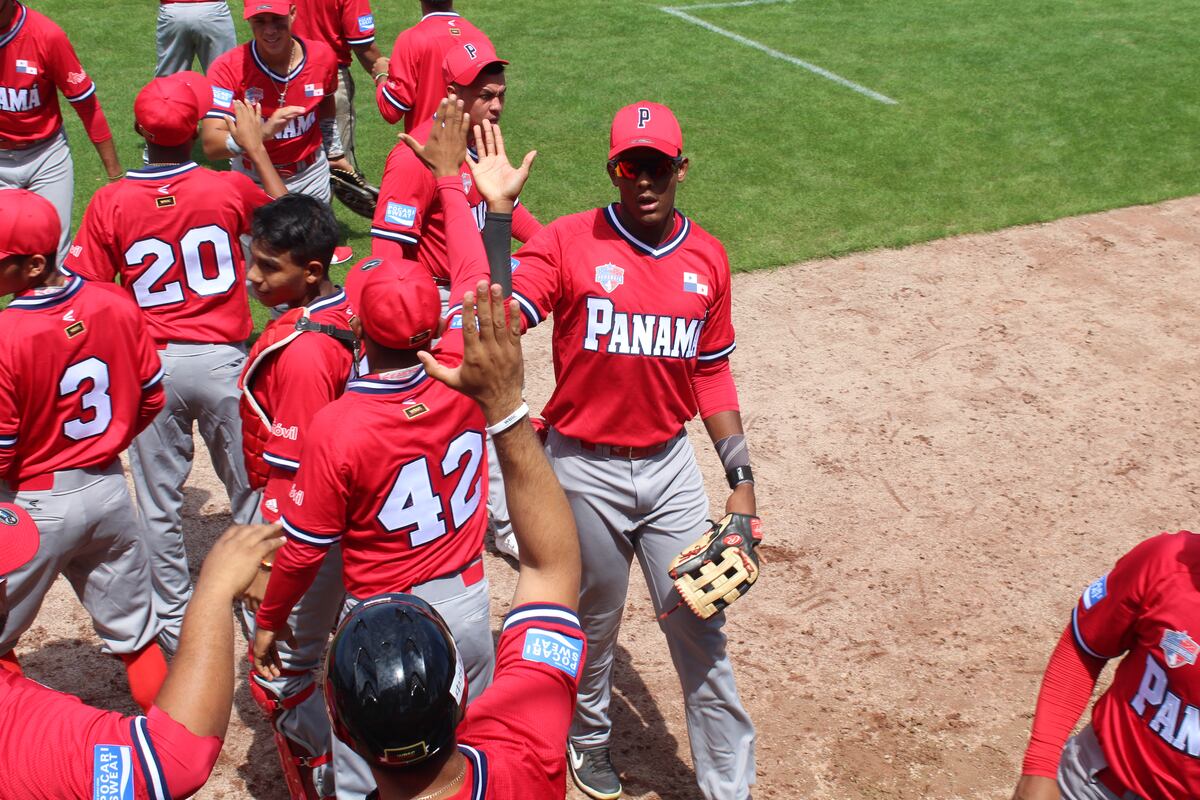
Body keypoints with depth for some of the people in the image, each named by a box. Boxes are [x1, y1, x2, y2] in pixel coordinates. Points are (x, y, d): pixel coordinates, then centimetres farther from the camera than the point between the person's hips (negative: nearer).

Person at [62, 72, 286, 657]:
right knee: (249, 490, 15)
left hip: (150, 367, 1)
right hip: (222, 360, 0)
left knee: (159, 504, 13)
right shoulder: (229, 189, -9)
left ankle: (174, 626, 24)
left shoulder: (109, 203, -8)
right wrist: (257, 150, 16)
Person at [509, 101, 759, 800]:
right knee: (593, 623, 16)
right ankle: (589, 738, 44)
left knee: (702, 630, 6)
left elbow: (711, 374, 9)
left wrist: (741, 476, 6)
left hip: (670, 465, 3)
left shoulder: (708, 258, 2)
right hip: (585, 469, -2)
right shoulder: (567, 243, -10)